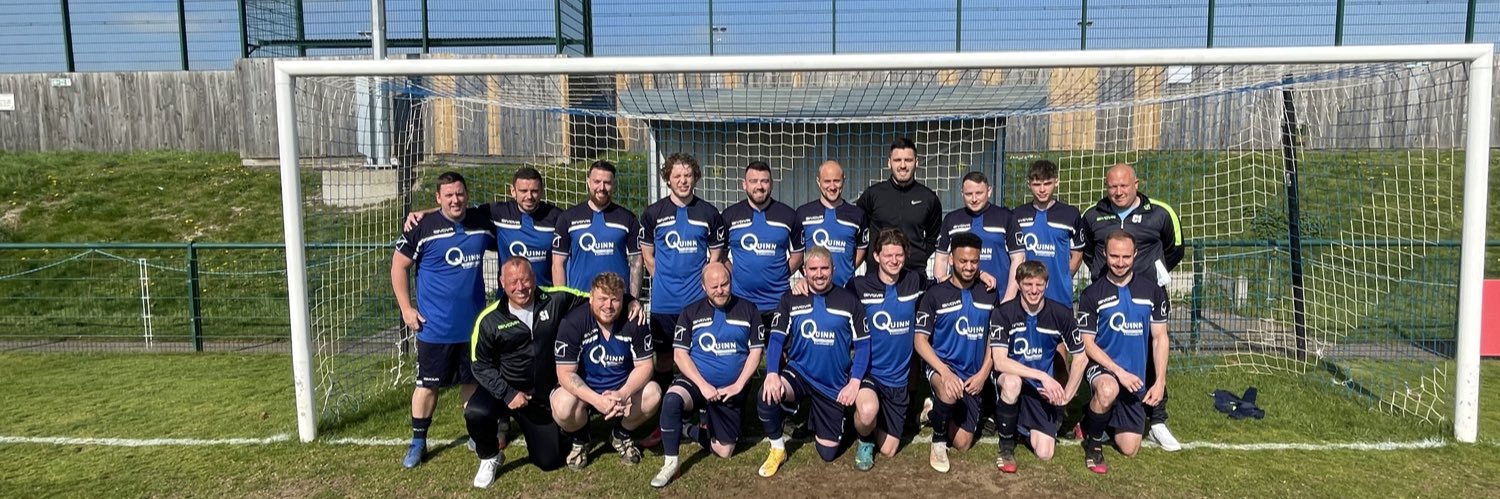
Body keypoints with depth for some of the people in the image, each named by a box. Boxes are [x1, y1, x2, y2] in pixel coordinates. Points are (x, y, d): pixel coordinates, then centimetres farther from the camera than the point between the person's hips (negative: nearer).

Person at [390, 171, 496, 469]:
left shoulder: (482, 226, 2)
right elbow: (399, 266, -4)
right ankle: (418, 442, 18)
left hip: (474, 324, 3)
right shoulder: (422, 229, -10)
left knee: (472, 381, 14)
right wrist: (406, 308, -9)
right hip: (435, 327, -3)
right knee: (428, 385, 5)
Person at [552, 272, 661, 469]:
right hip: (583, 390, -2)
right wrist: (597, 400, -35)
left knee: (652, 393, -26)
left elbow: (644, 366, -10)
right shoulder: (573, 322, -19)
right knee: (563, 406, -34)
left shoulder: (634, 323, -12)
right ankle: (579, 440, 4)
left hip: (622, 388, 2)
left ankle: (623, 435, 5)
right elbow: (565, 373, -20)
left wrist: (623, 394, -31)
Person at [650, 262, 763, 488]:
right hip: (695, 381, -1)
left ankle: (691, 430, 26)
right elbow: (680, 354, -3)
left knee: (723, 451, 0)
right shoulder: (691, 313, 0)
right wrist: (703, 385, -16)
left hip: (731, 390, 1)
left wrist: (738, 385, -11)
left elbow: (756, 351, 0)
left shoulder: (748, 310, 2)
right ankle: (670, 462, -21)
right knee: (671, 401, -35)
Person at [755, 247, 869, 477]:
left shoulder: (849, 301, -2)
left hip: (834, 385, 0)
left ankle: (815, 419, 39)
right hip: (798, 373, 0)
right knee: (767, 396, -33)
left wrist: (855, 382, -12)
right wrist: (772, 373, -22)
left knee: (827, 453, 4)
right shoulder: (791, 301, 0)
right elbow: (776, 339, -4)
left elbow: (862, 344, -1)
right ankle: (777, 448, -5)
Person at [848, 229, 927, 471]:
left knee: (888, 450, 5)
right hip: (867, 371, -3)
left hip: (899, 378, 3)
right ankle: (865, 442, 1)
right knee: (868, 412, -36)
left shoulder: (916, 282, 1)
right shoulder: (860, 286, -9)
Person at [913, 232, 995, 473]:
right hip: (941, 366, -4)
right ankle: (938, 440, -10)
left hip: (973, 377, 4)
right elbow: (920, 340, -9)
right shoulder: (935, 295, -6)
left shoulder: (988, 295, 4)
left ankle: (936, 412, 33)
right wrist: (945, 372, -23)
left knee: (962, 443, 1)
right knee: (949, 393, -40)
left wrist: (983, 374, -5)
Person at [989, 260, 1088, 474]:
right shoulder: (1003, 313, -16)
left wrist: (1066, 395, -5)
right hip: (1012, 381, -2)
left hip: (1044, 390, 2)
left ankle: (1027, 423, 27)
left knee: (1044, 454, -11)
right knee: (1012, 382, -39)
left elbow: (1080, 358, 0)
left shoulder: (1061, 314, -9)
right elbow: (1000, 362, -24)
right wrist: (1042, 376, -30)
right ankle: (1006, 446, -14)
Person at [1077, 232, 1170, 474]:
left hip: (1136, 378, 3)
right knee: (1108, 390, -40)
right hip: (1102, 366, -3)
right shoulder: (1092, 295, -7)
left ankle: (1105, 419, 36)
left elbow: (1159, 338, 3)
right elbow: (1087, 343, -7)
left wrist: (1160, 381, -6)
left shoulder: (1153, 292, 1)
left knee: (1129, 449, 1)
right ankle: (1093, 440, -11)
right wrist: (1119, 372, -18)